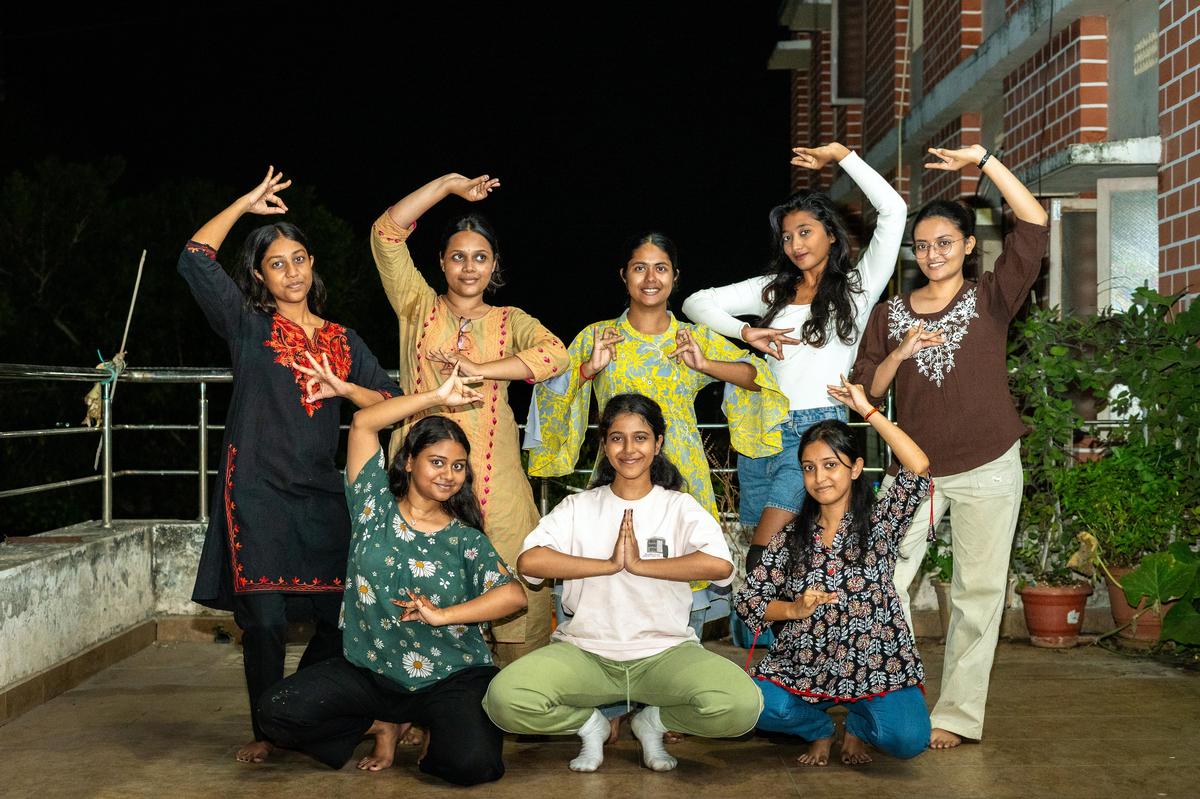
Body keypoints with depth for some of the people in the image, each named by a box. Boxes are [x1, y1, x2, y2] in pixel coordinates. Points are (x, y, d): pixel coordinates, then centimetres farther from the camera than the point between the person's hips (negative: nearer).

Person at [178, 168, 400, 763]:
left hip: (321, 496, 4)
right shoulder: (248, 325, 6)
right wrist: (246, 203, 1)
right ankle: (265, 732, 12)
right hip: (257, 492, -3)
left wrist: (343, 388, -3)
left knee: (341, 617, 0)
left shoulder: (343, 341, 16)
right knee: (265, 620, -6)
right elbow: (195, 260, -6)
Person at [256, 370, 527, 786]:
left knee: (472, 763, -28)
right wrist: (436, 397, -5)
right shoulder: (376, 505, 3)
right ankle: (387, 726, 6)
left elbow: (514, 595, -12)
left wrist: (443, 615, -22)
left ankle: (437, 734, 11)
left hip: (452, 678, -1)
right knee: (277, 710, -18)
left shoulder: (466, 540, 2)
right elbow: (363, 423, -3)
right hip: (369, 671, 2)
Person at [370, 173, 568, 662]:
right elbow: (386, 233, 2)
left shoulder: (510, 321, 14)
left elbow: (556, 355, -7)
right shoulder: (419, 308, 12)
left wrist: (480, 370, -14)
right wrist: (448, 185, 0)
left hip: (492, 473, 1)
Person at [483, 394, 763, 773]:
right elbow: (529, 560, -10)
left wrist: (640, 564, -12)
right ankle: (590, 724, 5)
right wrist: (610, 564, -11)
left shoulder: (679, 507, 5)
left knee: (742, 705, -30)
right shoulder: (579, 507, 9)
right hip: (584, 652, 1)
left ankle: (653, 721, 3)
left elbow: (720, 565, -17)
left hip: (665, 652, 0)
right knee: (504, 699, -28)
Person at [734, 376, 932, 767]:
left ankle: (858, 725, 11)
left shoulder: (879, 523, 1)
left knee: (908, 738, -28)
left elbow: (918, 468, -16)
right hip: (805, 667, 2)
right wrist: (794, 610, -12)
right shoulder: (790, 537, 9)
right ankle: (820, 728, 9)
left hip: (876, 666, -2)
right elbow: (746, 600, 7)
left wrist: (867, 410, -12)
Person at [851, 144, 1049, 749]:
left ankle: (957, 714, 13)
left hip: (987, 471, -2)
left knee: (978, 593, 3)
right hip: (914, 469, 2)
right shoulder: (890, 314, 7)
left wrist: (984, 161, -16)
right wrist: (900, 354, -13)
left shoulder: (990, 299, 0)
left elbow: (1034, 226, -13)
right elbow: (866, 394, 4)